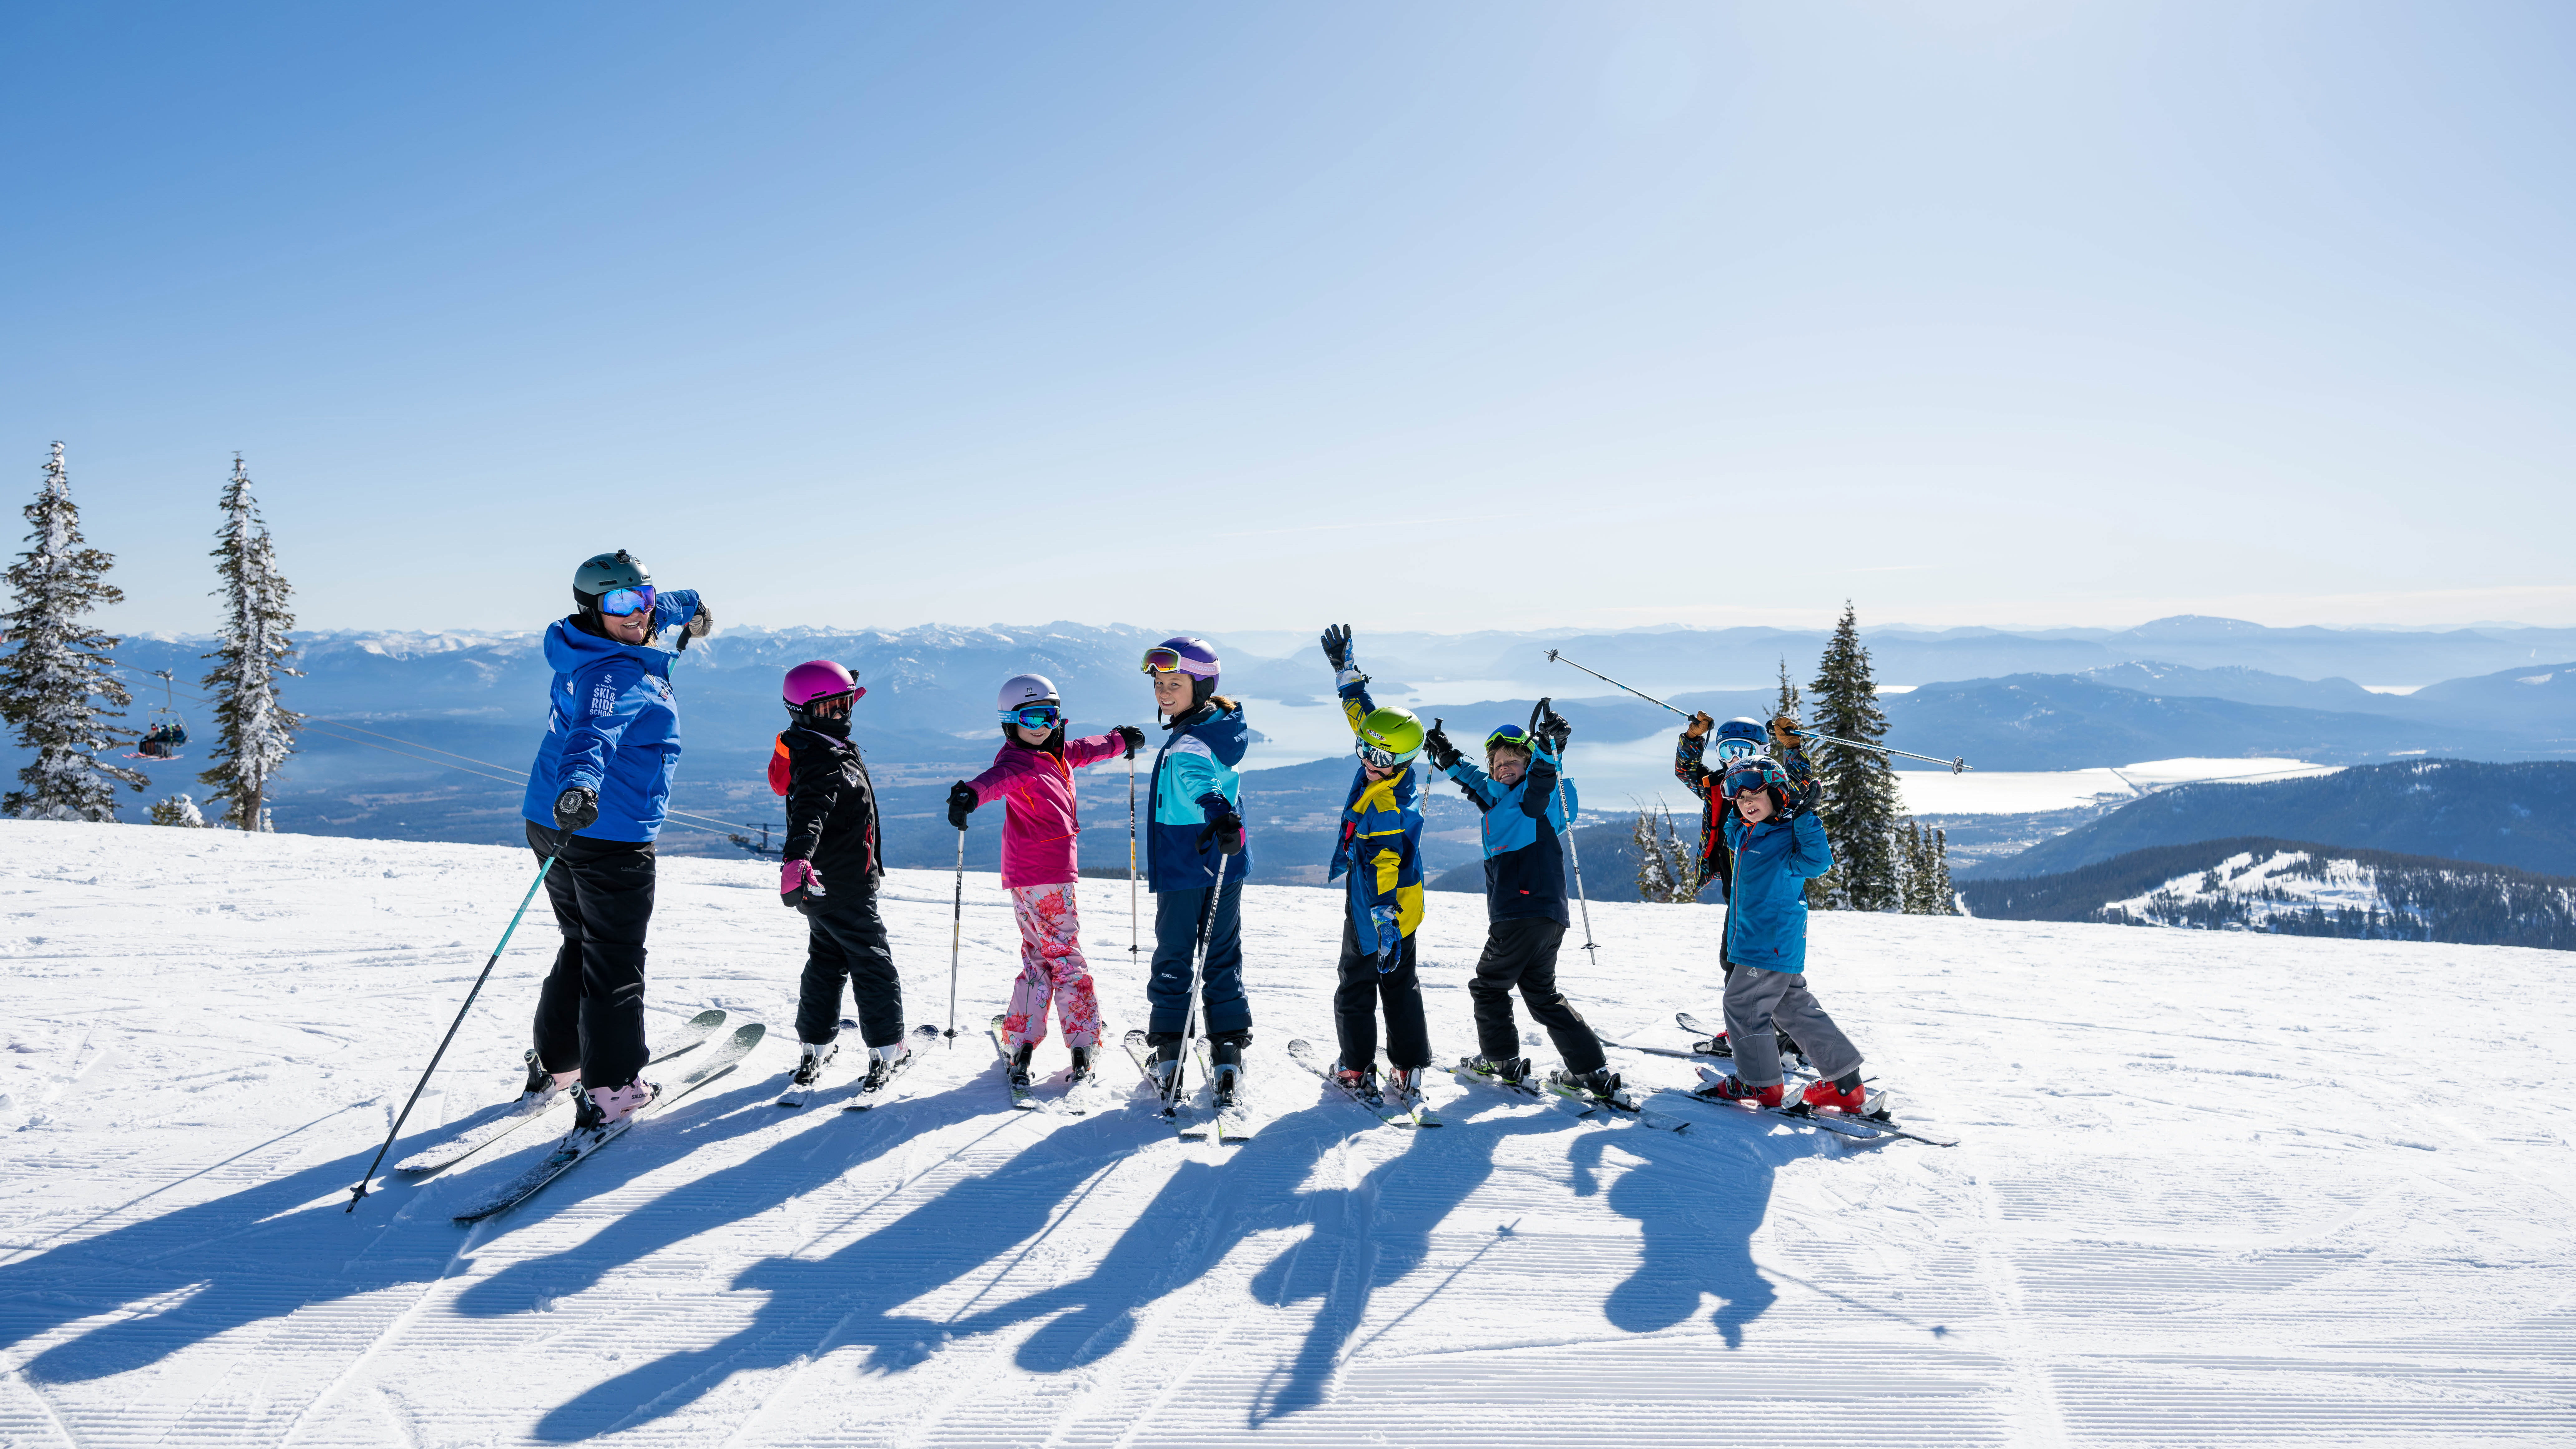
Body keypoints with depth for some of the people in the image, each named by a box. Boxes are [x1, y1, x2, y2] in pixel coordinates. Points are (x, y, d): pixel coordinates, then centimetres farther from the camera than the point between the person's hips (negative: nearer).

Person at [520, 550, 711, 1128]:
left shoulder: (592, 647, 7)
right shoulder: (616, 677, -22)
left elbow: (651, 611, 28)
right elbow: (593, 733, -42)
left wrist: (689, 606, 43)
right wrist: (578, 786, -58)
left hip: (553, 825, 10)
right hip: (610, 837, -10)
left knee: (582, 945, 23)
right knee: (614, 961, 1)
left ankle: (555, 1064, 33)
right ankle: (610, 1089, 7)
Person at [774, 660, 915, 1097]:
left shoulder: (830, 750, 4)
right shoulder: (822, 766, -26)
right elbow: (809, 814, -44)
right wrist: (797, 860, -61)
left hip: (824, 887, 10)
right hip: (845, 889, -10)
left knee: (826, 962, 17)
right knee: (874, 965, 2)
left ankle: (815, 1047, 24)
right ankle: (887, 1048, 12)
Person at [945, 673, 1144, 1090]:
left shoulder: (1056, 754, 12)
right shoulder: (1019, 762, -16)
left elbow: (1084, 750, 33)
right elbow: (999, 777, -38)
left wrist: (1120, 740, 50)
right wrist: (971, 793, -60)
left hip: (1053, 874, 9)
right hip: (1045, 878, -9)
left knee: (1039, 956, 12)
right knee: (1068, 956, -3)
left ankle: (1021, 1044, 14)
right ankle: (1082, 1044, 3)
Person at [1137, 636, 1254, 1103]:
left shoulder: (1187, 741, -21)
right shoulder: (1222, 727, 8)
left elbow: (1193, 771, -44)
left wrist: (1214, 807, -61)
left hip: (1183, 868, -8)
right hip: (1225, 863, 8)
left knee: (1173, 957, 5)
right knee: (1223, 956, 12)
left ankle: (1170, 1051, 11)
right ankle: (1229, 1051, 12)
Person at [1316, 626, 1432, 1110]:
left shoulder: (1388, 812, -30)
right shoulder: (1380, 763, -6)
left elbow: (1386, 873, -33)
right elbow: (1360, 708, 6)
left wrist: (1385, 928, -35)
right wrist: (1344, 665, 10)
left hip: (1378, 911, -9)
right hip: (1401, 908, 9)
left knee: (1356, 989, 7)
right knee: (1401, 988, 11)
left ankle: (1357, 1071, 17)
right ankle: (1409, 1073, 16)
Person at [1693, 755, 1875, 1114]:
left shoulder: (1789, 836, -15)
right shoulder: (1744, 834, 12)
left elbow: (1817, 861, -31)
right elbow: (1733, 833, 35)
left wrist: (1804, 818, -32)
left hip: (1773, 945, -10)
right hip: (1755, 940, 10)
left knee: (1742, 1004, -1)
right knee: (1794, 1007, 14)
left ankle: (1760, 1084, 11)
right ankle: (1846, 1084, 19)